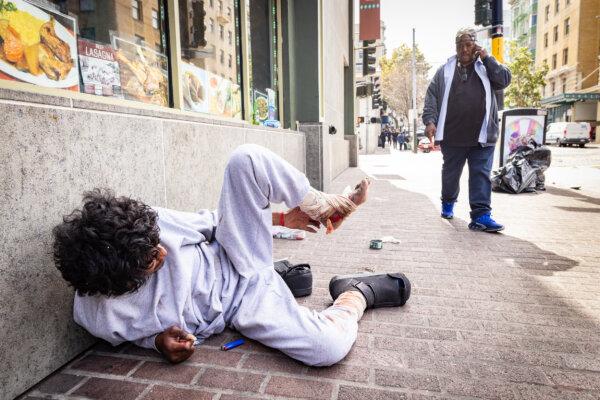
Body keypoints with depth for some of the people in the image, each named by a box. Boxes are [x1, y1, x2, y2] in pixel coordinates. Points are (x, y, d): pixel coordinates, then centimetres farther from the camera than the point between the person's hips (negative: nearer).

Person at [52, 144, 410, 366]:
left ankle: (319, 205, 1)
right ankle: (358, 295, 8)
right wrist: (160, 341, -18)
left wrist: (281, 217, 1)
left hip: (237, 261, 2)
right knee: (329, 348, -28)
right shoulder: (95, 316, -19)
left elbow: (207, 223, -4)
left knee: (246, 159, -25)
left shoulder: (150, 223, -21)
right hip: (239, 307, -1)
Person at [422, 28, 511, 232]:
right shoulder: (445, 71, 10)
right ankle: (448, 203, 38)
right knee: (450, 174, 15)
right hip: (452, 136, 1)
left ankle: (481, 215, -5)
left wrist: (486, 58, -2)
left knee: (481, 176, -5)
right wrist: (429, 120, -9)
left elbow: (504, 80, -2)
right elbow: (431, 97, 5)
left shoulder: (487, 67, 13)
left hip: (482, 137, 0)